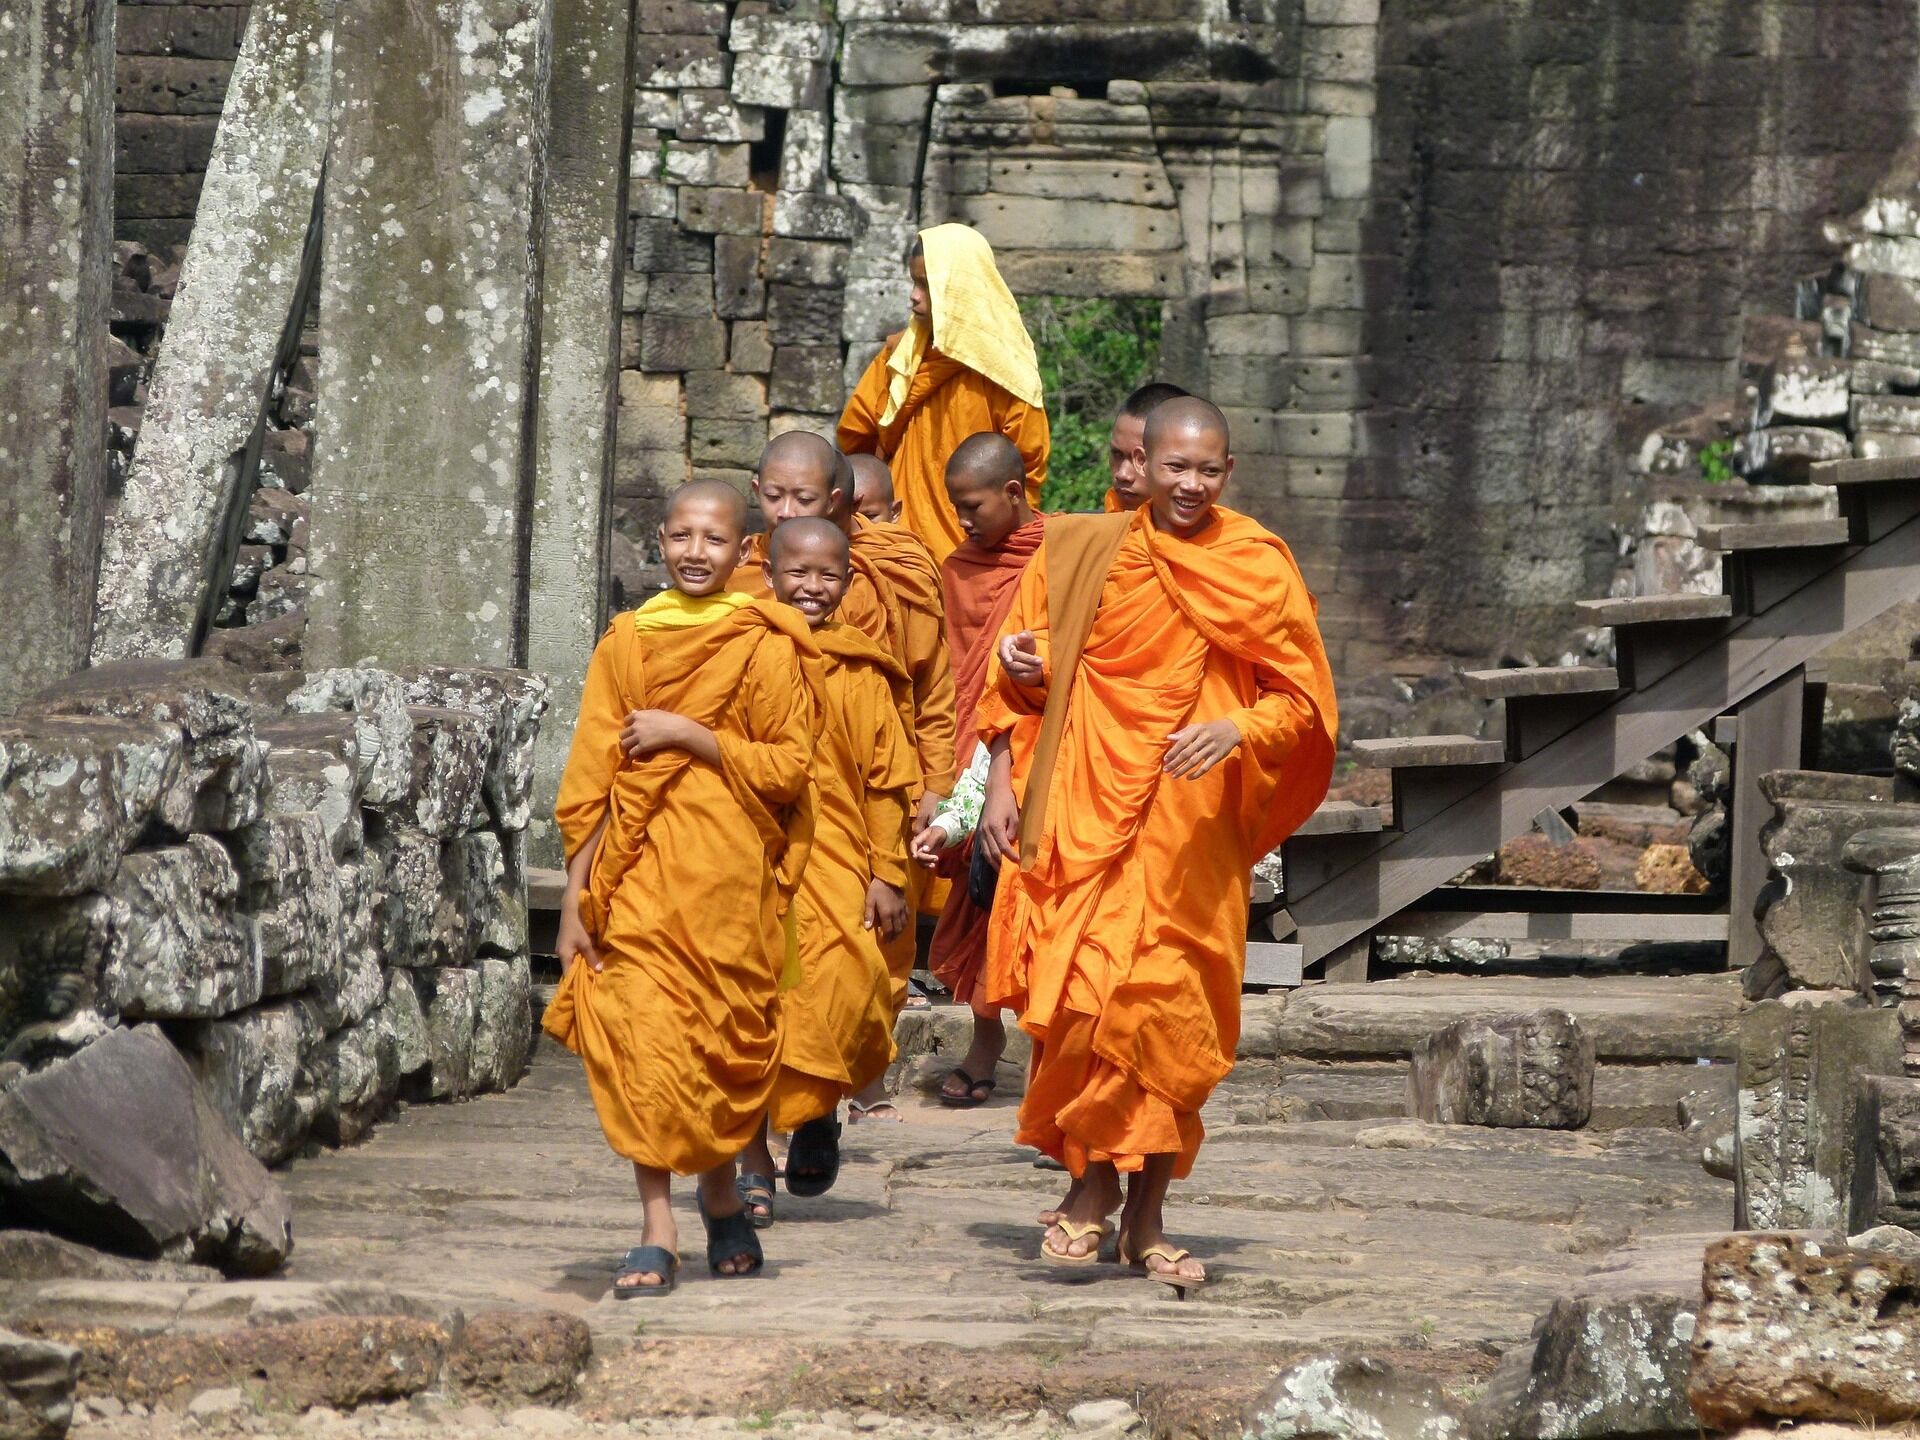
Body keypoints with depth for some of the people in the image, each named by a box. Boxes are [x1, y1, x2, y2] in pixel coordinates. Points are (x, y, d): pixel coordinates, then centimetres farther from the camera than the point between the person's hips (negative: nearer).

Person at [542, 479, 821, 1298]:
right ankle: (656, 1233, -9)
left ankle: (721, 1199, 30)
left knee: (722, 1041, 5)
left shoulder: (764, 647, 1)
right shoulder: (627, 643, 8)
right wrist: (576, 896, 2)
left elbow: (787, 768, -5)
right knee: (643, 1038, -9)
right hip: (639, 876, 1)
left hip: (728, 873, -1)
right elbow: (590, 779, 7)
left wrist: (687, 734, -12)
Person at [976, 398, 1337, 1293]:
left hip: (1193, 825, 0)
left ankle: (1145, 1217, 7)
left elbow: (1303, 698, 3)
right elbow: (1018, 677, 12)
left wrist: (1237, 730, -17)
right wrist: (1001, 780, -1)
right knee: (1086, 999, -10)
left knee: (1171, 1014, -2)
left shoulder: (1258, 568, 4)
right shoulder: (1078, 553, 7)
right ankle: (1095, 1186, 3)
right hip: (1085, 816, 0)